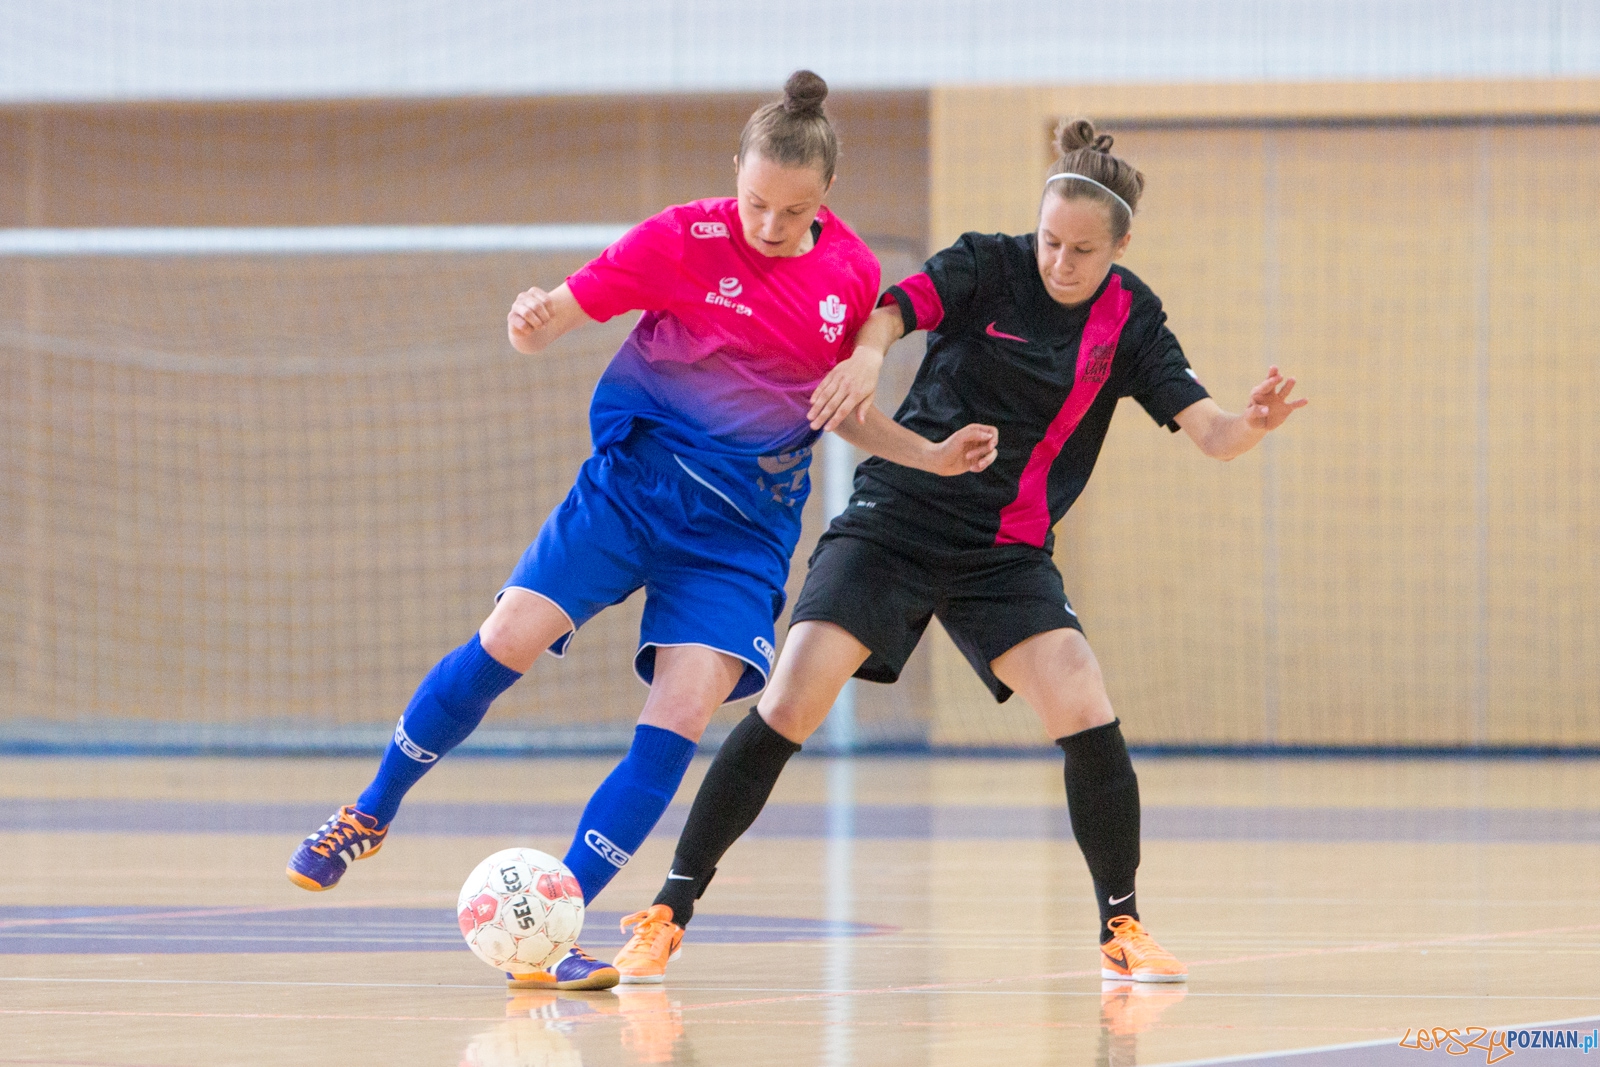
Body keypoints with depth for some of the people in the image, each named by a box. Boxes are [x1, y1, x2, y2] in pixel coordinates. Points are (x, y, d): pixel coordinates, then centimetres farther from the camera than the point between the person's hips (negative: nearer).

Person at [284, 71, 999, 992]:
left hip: (746, 522, 2)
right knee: (507, 640, -16)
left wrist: (932, 457, -2)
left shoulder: (852, 275, 0)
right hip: (636, 476, -2)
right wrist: (534, 324, -33)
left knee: (682, 718, -14)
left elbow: (843, 410, 13)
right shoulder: (683, 240, -10)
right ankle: (372, 814, 9)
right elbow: (567, 309, -10)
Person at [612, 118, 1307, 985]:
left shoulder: (1127, 318, 1)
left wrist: (1252, 424, -28)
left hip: (1006, 555, 2)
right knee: (789, 709, -15)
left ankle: (1121, 931, 4)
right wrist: (861, 357, -44)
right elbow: (886, 315, -22)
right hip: (895, 520, -2)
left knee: (1088, 721, -16)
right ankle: (667, 914, -5)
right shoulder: (987, 267, -6)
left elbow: (1208, 433, -5)